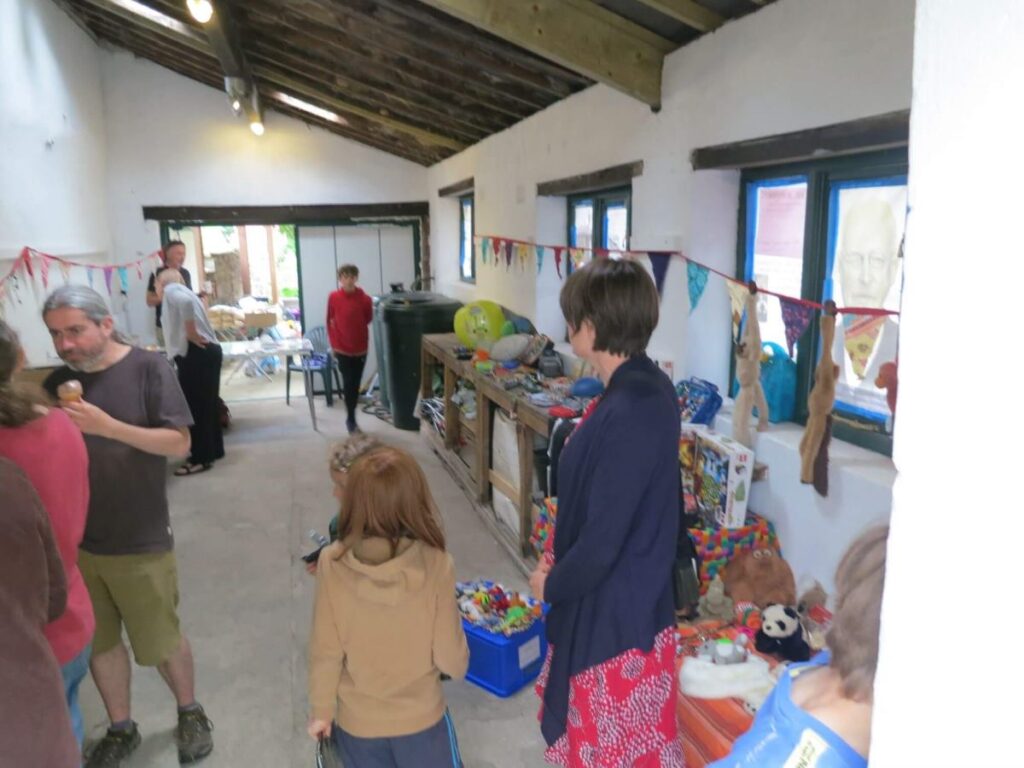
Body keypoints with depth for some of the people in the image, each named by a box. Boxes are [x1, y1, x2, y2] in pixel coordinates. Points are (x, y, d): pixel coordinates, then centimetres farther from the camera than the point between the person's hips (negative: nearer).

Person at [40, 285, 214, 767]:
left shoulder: (148, 368, -12)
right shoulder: (57, 383, 1)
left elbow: (179, 443, -16)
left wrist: (109, 426, -27)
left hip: (141, 543, -4)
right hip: (76, 542, 4)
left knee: (161, 643, 12)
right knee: (98, 643, 18)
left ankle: (190, 713, 38)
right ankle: (120, 729, 40)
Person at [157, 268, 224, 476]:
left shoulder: (171, 289, -5)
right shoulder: (181, 291, 23)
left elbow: (185, 302, -28)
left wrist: (191, 333, -21)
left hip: (195, 354, -10)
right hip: (208, 352, 10)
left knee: (194, 406, -3)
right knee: (205, 404, 17)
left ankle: (201, 458, 3)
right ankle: (212, 450, 27)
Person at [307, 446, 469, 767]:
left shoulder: (332, 563, -21)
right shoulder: (436, 565, -23)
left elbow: (325, 650, -11)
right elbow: (450, 655, -15)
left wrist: (321, 711, 5)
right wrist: (458, 667, 8)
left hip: (356, 720, 1)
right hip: (421, 716, -1)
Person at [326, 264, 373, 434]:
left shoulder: (365, 299, -8)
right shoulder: (333, 298, -7)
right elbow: (330, 322, 2)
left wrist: (354, 328, 8)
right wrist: (334, 344, 3)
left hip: (360, 348, 2)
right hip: (342, 348, -1)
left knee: (356, 384, 10)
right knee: (348, 383, -2)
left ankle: (351, 417, 25)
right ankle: (351, 419, 7)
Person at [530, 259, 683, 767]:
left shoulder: (629, 411, -30)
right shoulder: (644, 387, 1)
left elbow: (604, 534, -26)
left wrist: (551, 584, -8)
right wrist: (560, 565, 10)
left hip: (614, 606, -9)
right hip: (618, 593, 9)